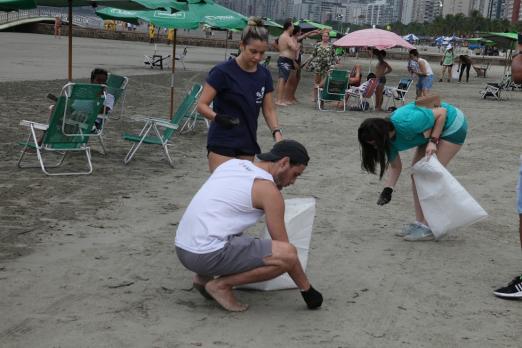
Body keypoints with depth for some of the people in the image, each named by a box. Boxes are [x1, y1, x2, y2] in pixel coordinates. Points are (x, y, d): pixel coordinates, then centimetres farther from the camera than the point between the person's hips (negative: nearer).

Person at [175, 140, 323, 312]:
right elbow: (284, 248, -4)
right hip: (208, 255, -9)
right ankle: (222, 284, -5)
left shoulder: (231, 164, 16)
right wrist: (307, 289, 7)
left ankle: (204, 276, 16)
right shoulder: (269, 190, -6)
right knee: (288, 255, -15)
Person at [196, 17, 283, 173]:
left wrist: (277, 133, -7)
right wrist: (217, 117, -31)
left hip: (247, 145, 6)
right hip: (222, 145, -6)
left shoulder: (264, 75, 4)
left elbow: (269, 110, 10)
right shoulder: (223, 72, -13)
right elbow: (201, 105, -11)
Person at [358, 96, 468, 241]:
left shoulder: (407, 123, -36)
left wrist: (433, 141, -28)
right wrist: (387, 190, -11)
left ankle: (429, 227, -9)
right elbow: (396, 167, 1)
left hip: (453, 124, -8)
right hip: (433, 130, 9)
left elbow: (442, 112, -26)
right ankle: (420, 222, 10)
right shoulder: (389, 138, -10)